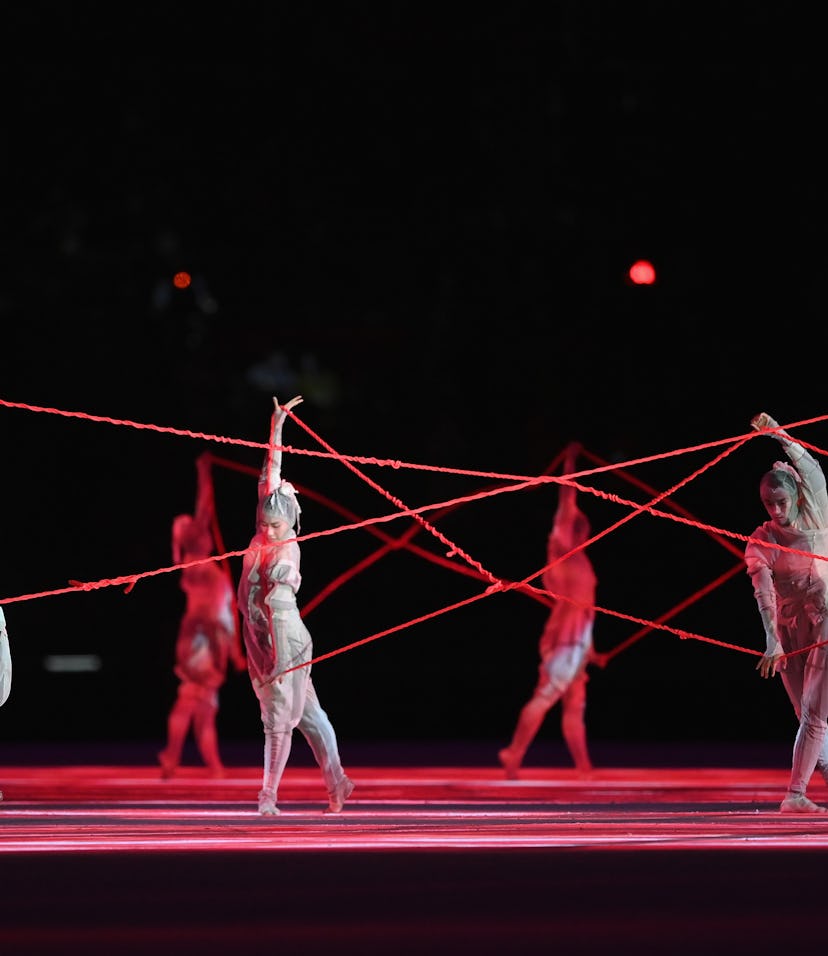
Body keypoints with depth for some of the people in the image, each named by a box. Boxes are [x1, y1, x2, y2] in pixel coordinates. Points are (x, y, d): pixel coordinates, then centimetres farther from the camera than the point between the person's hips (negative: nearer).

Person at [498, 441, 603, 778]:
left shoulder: (577, 561, 21)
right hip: (563, 640, -9)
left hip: (576, 642, 9)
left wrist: (589, 649, 22)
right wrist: (569, 464, -9)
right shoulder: (561, 552, -1)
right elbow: (566, 507, -9)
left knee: (575, 707, 7)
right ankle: (514, 753, -13)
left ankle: (584, 769, 8)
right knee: (545, 697, -13)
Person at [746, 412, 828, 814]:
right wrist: (772, 640, -35)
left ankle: (795, 794, -14)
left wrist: (780, 436, -27)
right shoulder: (760, 542, -7)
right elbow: (763, 591, -21)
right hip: (790, 632, 2)